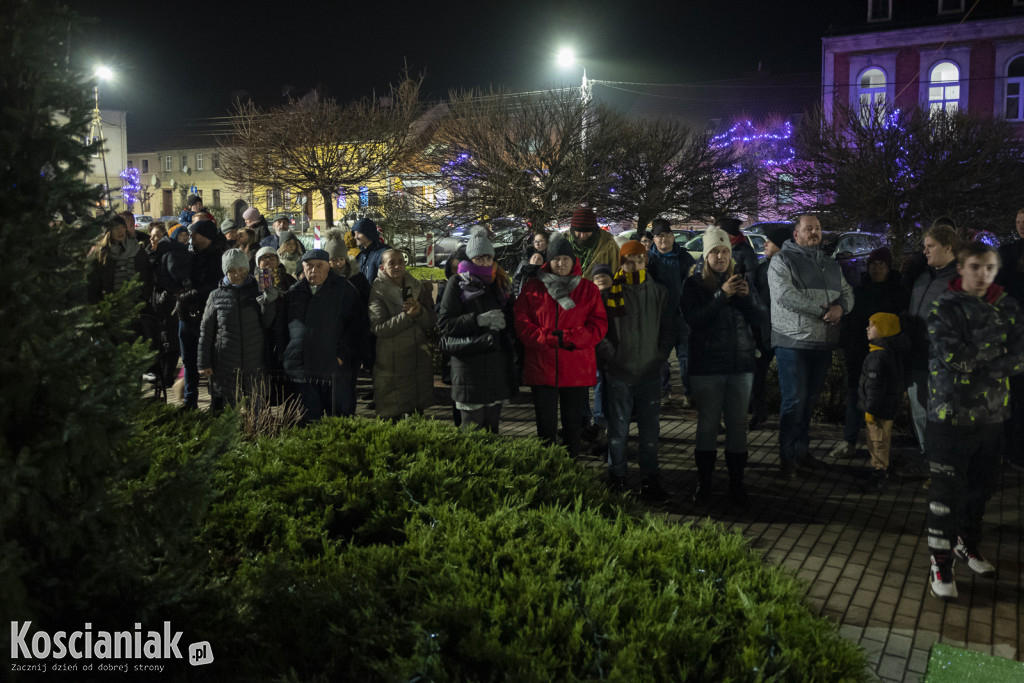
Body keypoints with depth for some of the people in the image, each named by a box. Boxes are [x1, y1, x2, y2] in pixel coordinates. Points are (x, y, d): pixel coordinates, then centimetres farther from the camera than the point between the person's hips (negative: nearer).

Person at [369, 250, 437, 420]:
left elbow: (430, 323, 4)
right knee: (392, 414, -2)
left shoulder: (417, 288, 7)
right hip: (391, 360, -4)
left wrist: (419, 311, -16)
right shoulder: (377, 292, -4)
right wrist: (407, 315, -21)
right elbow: (378, 329, -14)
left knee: (417, 410, 11)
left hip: (419, 358, 4)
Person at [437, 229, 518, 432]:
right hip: (469, 364, -5)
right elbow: (444, 324, -9)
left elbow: (511, 317, 26)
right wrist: (479, 319, -18)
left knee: (492, 425, 9)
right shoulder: (457, 283, 0)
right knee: (472, 426, -3)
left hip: (498, 362, 5)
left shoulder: (500, 282, 15)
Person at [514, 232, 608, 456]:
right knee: (545, 425, 9)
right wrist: (551, 339, -17)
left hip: (578, 370, 1)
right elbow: (522, 324, -3)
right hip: (541, 368, 0)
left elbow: (599, 325, -1)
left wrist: (569, 337, -16)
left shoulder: (589, 289, 5)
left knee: (573, 424, 12)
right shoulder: (532, 288, 4)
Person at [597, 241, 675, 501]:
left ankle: (650, 482, 17)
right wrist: (611, 355, -7)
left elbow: (669, 330, 11)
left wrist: (659, 355, 0)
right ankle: (616, 481, 17)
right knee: (618, 431, 5)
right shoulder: (609, 292, -1)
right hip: (619, 374, -2)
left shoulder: (659, 293, 7)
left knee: (650, 431, 8)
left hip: (650, 374, 2)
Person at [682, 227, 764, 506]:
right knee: (708, 423, 1)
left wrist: (747, 297, -11)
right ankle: (704, 482, 11)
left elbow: (759, 318, 7)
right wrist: (723, 295, -20)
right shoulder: (694, 284, 1)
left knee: (738, 424, 4)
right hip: (707, 365, -3)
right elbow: (693, 320, -13)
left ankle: (736, 483, 13)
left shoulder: (742, 280, 11)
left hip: (741, 363, 3)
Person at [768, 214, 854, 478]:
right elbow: (786, 295, -17)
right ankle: (789, 456, 5)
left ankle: (802, 450, 23)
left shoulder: (831, 265, 19)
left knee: (810, 399, 12)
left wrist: (840, 307, -8)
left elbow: (847, 292, 17)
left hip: (823, 343, 6)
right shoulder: (783, 260, -3)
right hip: (793, 341, -6)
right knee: (794, 400, -5)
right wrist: (823, 311, -16)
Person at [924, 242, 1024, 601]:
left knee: (980, 488, 18)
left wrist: (984, 372, -17)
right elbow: (953, 358, -21)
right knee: (947, 492, 0)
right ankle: (940, 564, 11)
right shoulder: (944, 308, -9)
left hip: (992, 414, 5)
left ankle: (967, 545, 39)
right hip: (951, 415, -5)